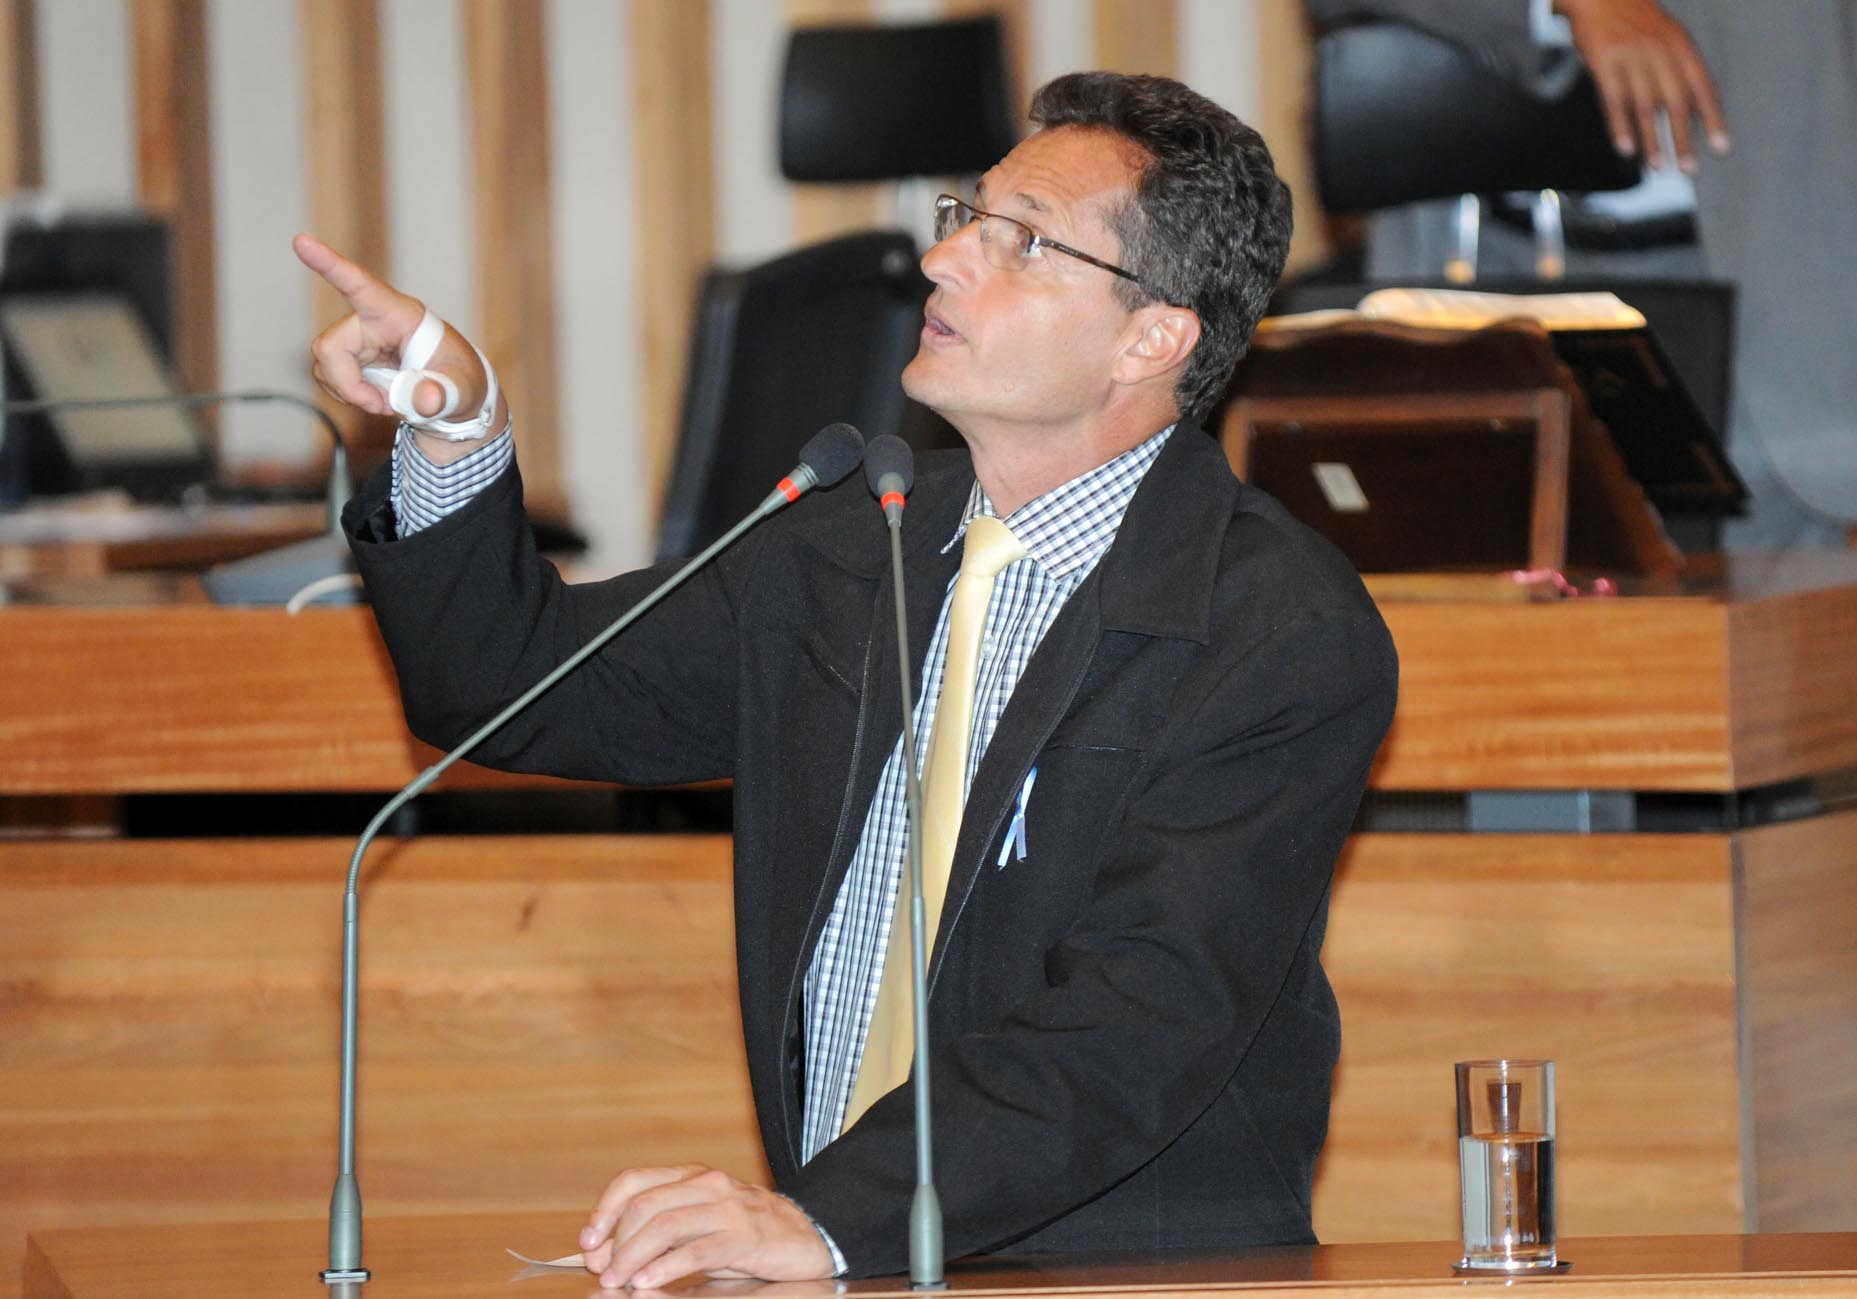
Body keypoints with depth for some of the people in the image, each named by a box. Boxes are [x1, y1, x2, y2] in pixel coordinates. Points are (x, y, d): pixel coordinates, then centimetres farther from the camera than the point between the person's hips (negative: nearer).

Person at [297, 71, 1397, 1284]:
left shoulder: (1290, 633, -10)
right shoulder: (847, 557, 12)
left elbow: (1144, 1012, -21)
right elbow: (515, 684, 21)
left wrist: (831, 1218, -32)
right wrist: (456, 429, 2)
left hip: (1145, 1288, -5)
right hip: (849, 1273, 5)